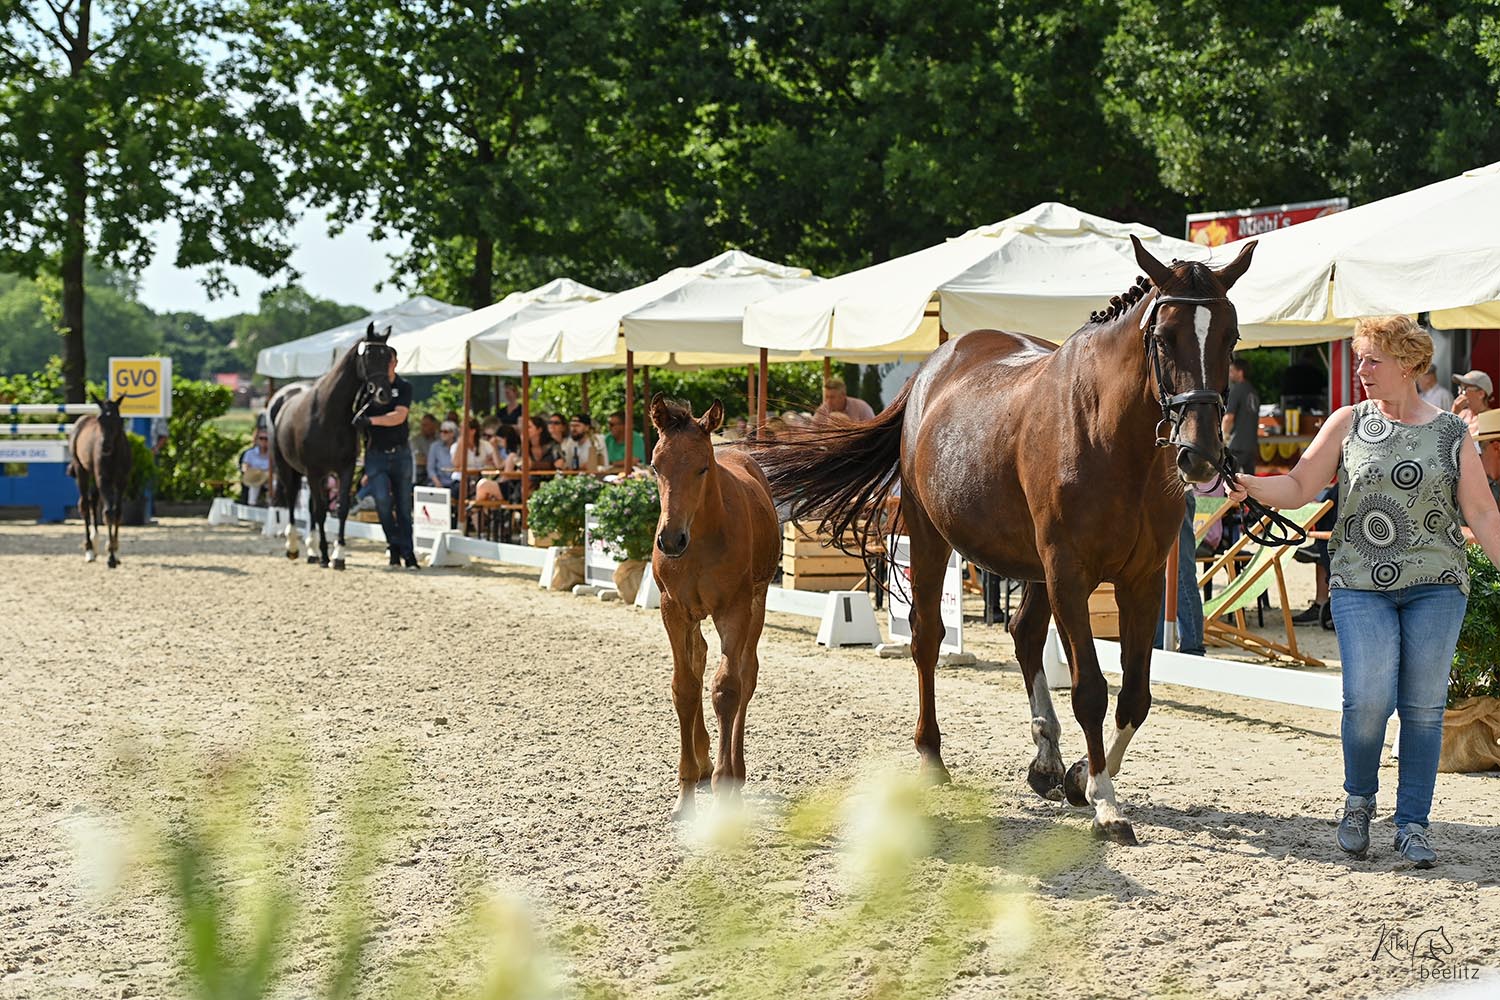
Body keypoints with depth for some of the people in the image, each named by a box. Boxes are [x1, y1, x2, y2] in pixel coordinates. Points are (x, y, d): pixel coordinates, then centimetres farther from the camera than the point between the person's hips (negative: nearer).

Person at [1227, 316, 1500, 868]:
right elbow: (1299, 487, 4)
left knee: (1424, 705, 0)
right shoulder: (1348, 423, 7)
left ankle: (1412, 823, 12)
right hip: (1360, 583, 0)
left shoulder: (1451, 433, 6)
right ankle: (1359, 800, 13)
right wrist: (1252, 486, -15)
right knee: (1368, 698, -13)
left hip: (1435, 585, 0)